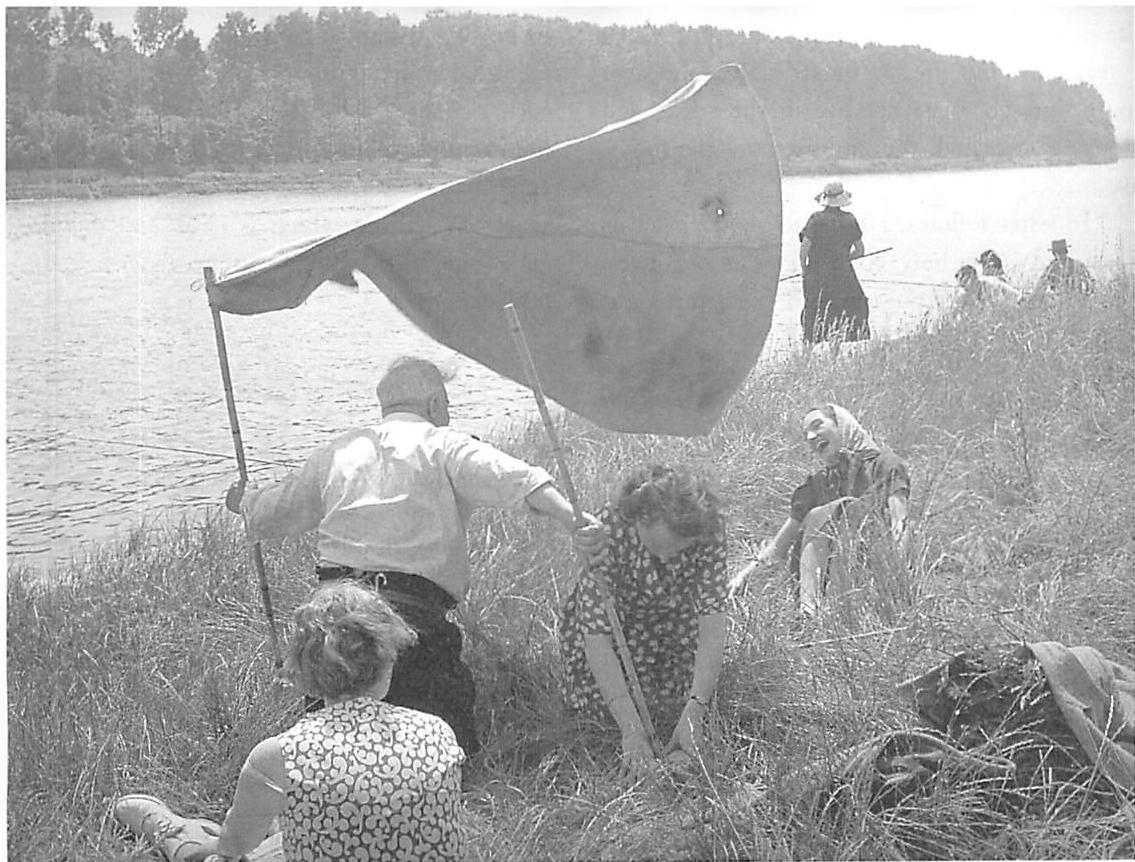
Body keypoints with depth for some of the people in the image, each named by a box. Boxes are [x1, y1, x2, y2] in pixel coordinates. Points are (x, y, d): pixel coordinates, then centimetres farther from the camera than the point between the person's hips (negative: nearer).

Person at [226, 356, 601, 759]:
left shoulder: (337, 451, 20)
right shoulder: (442, 444, 6)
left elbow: (270, 515, 32)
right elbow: (512, 477, -13)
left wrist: (245, 500, 54)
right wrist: (574, 520, -23)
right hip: (412, 612, -5)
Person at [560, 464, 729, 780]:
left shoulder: (707, 531, -32)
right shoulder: (607, 530, -39)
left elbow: (713, 624, -32)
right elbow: (597, 637, -39)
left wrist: (694, 712, -42)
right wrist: (632, 730, -45)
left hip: (673, 618, 2)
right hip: (609, 620, -2)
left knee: (676, 707, -12)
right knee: (610, 707, -17)